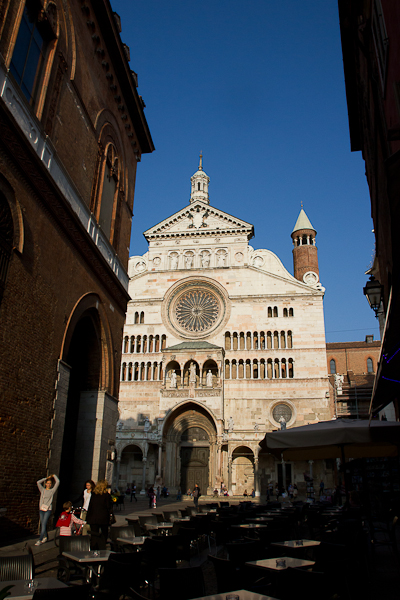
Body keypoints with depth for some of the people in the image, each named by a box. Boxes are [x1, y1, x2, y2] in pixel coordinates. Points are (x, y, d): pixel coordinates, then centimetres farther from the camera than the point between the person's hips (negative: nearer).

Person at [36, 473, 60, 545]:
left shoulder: (52, 490, 4)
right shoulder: (42, 490, 12)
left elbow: (58, 482, -3)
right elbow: (38, 482, 4)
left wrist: (54, 476, 10)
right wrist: (46, 478, 9)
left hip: (48, 510, -4)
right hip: (41, 509, 4)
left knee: (44, 524, -10)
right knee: (42, 524, 9)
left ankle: (40, 540, -9)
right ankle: (45, 537, 27)